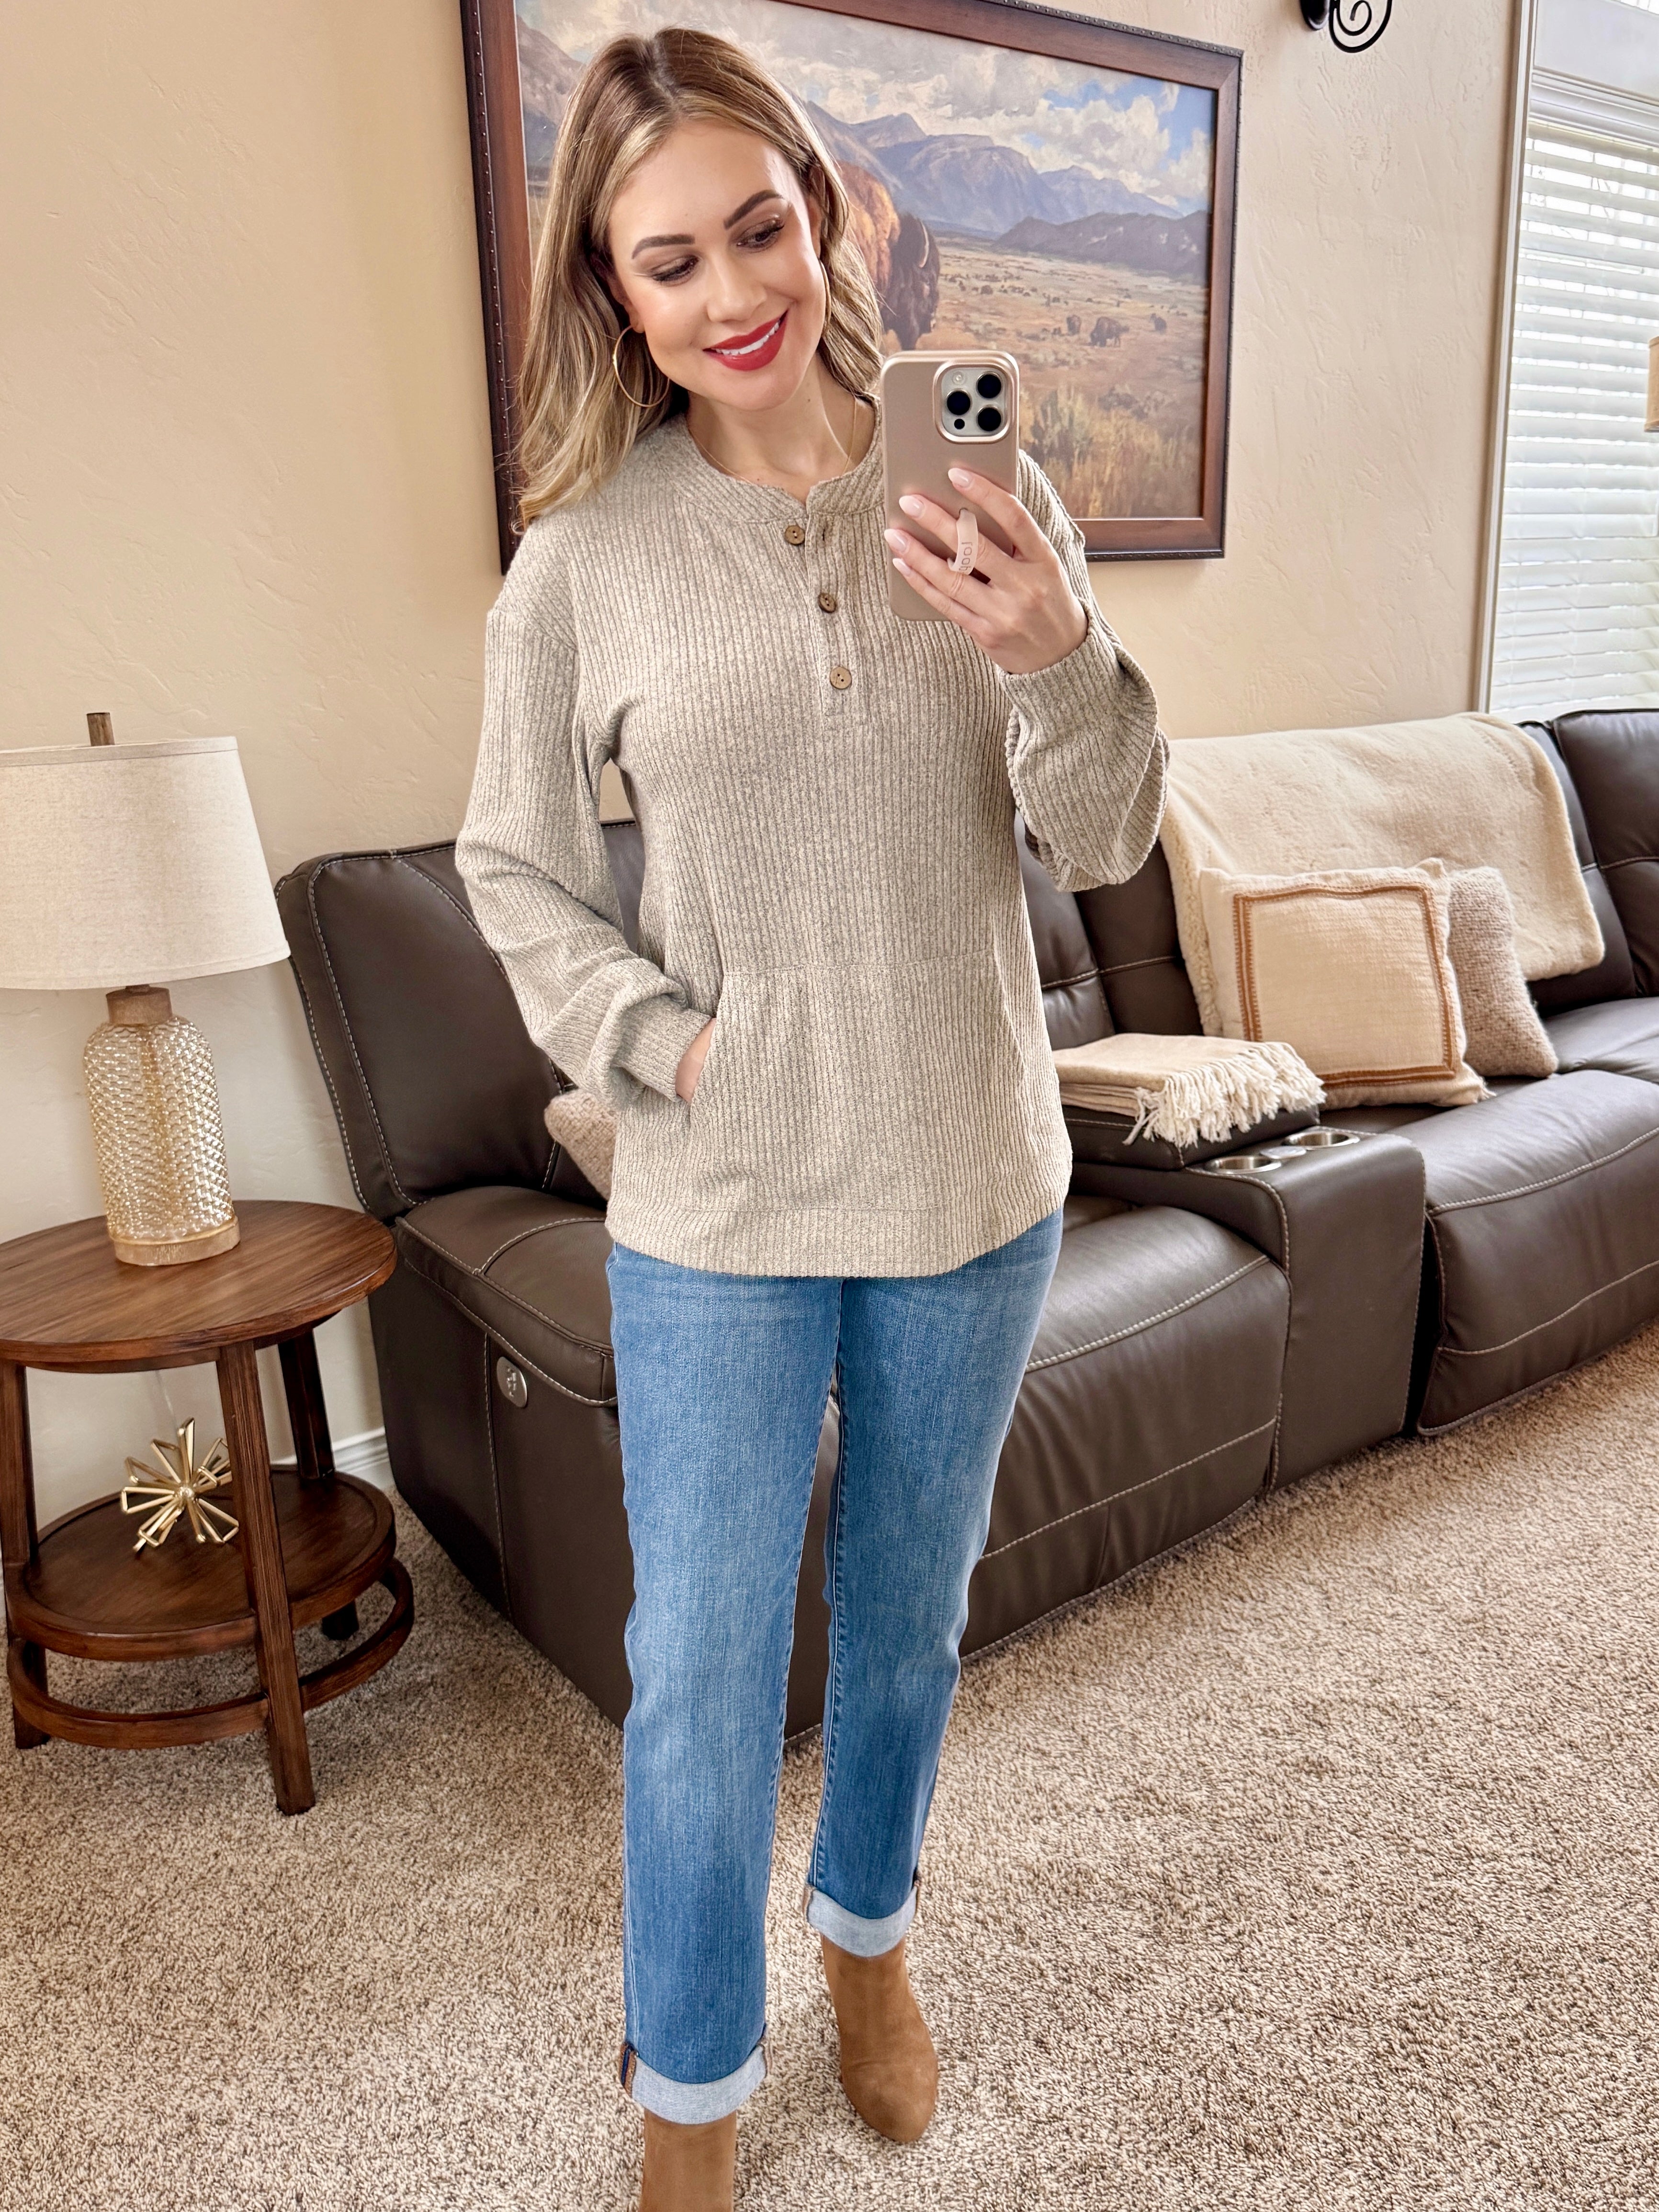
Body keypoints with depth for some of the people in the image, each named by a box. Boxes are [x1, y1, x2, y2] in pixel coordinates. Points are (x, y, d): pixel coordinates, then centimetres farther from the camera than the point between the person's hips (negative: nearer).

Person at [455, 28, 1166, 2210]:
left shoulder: (982, 496, -2)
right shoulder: (590, 556, -6)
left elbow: (1106, 843, -3)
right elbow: (513, 864, 2)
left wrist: (1058, 662, -22)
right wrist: (654, 1036, -12)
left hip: (976, 1186, 2)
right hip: (719, 1208, -2)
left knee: (910, 1609, 21)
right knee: (702, 1671, 10)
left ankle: (869, 1926, 52)